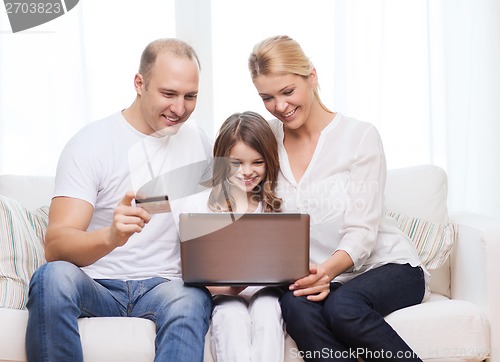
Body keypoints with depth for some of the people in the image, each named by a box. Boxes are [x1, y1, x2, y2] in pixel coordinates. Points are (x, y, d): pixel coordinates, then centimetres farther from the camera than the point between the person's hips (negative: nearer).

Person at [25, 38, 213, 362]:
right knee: (53, 276, -36)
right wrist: (111, 236, -37)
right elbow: (55, 246, -16)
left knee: (191, 300, -34)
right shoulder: (91, 143, -5)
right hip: (97, 287, -2)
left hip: (163, 286, 2)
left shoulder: (198, 144, 10)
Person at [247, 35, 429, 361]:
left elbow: (362, 230, -12)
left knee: (342, 306, -35)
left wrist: (330, 268, -32)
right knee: (297, 305, -33)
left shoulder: (360, 136, -5)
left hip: (385, 265, -2)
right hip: (316, 277, 3)